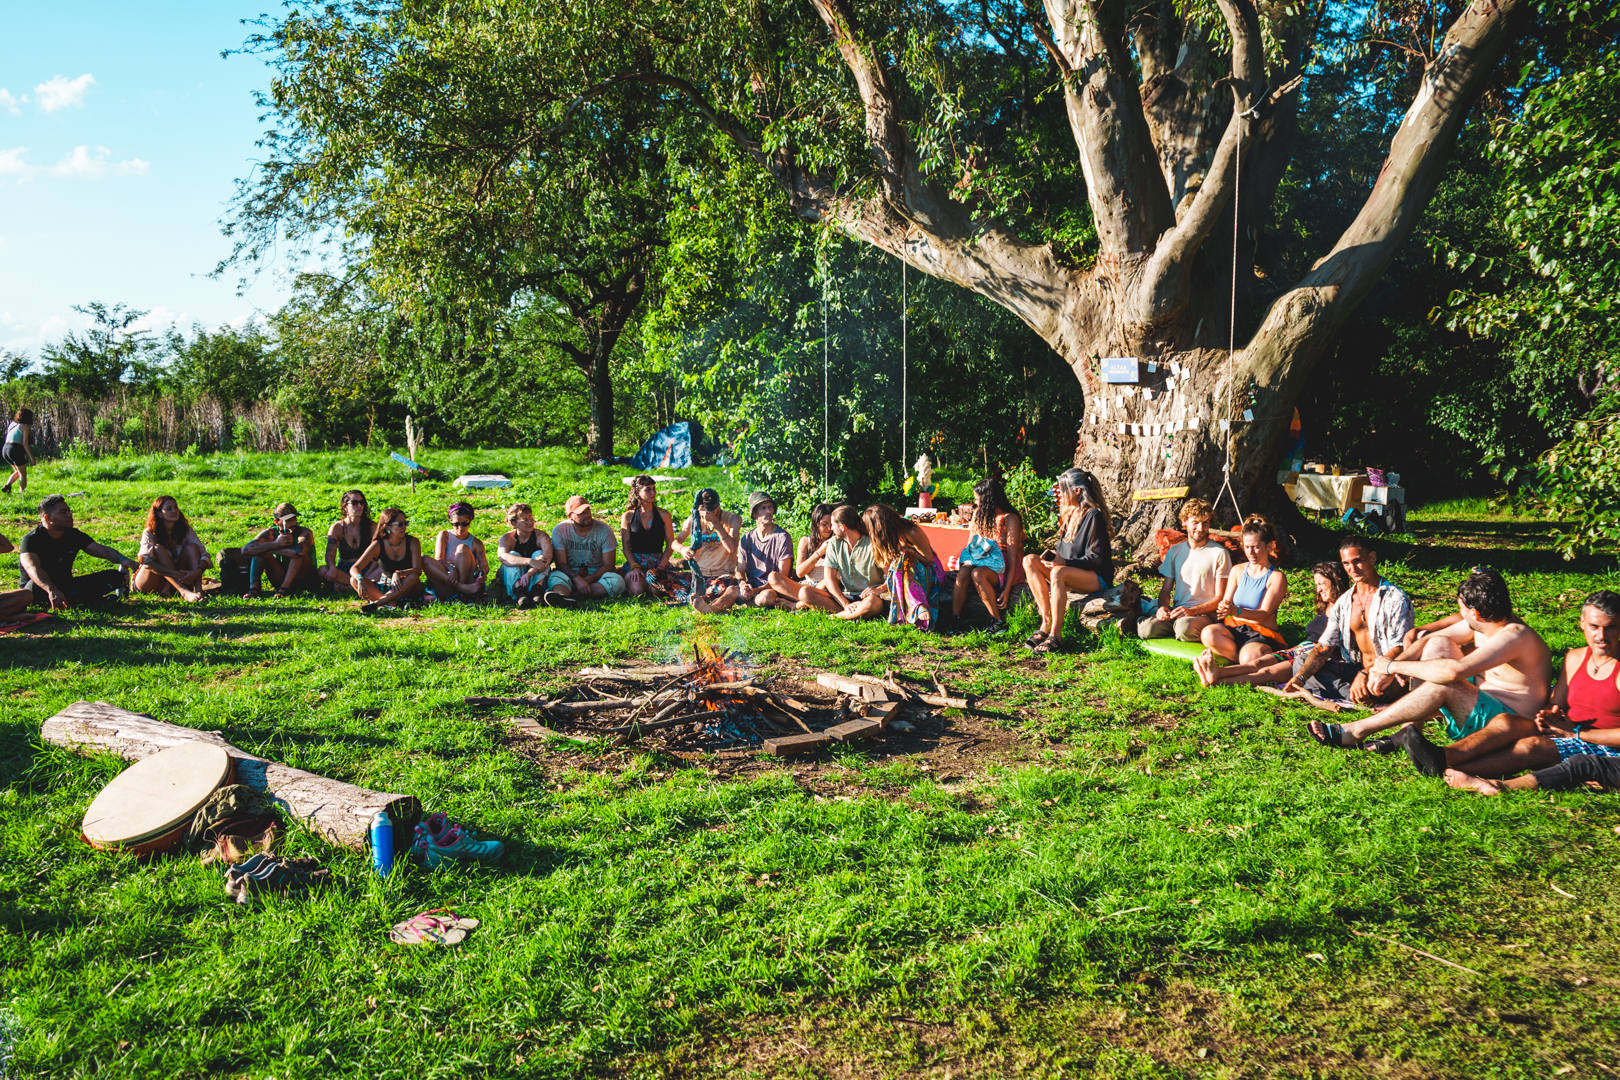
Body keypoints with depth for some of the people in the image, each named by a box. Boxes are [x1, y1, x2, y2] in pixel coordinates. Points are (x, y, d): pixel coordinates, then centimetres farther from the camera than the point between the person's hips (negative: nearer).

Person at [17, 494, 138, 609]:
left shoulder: (74, 535, 4)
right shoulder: (31, 539, -15)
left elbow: (104, 551, -1)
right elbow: (32, 568, -33)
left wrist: (122, 559, -26)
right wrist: (52, 591, -52)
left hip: (67, 586, 6)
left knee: (114, 576, -11)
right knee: (36, 586, -43)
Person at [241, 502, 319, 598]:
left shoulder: (305, 532, -15)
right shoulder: (271, 533, -5)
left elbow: (300, 551, -40)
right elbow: (245, 550, -19)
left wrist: (271, 550, -26)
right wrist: (275, 544, -28)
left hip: (305, 581, -4)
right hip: (280, 579, 4)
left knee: (299, 553, -30)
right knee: (259, 550, -11)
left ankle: (285, 587, -33)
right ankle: (253, 587, -25)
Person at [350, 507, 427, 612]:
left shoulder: (413, 542, -11)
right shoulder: (378, 545, -9)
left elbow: (418, 570, -22)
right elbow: (354, 568, -11)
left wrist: (399, 573, -42)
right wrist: (360, 579, -35)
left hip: (406, 589, -2)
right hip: (384, 587, 2)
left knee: (413, 577, -35)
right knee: (354, 580, -22)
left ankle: (376, 603, -35)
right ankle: (395, 604, -39)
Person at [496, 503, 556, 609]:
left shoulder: (541, 535, -7)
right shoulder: (507, 538, -8)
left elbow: (548, 555, -28)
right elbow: (502, 556, -32)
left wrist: (530, 573, -47)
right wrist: (530, 561, -48)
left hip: (536, 578, 0)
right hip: (512, 582, 0)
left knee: (539, 554, -22)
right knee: (513, 555, -24)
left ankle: (537, 589, -42)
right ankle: (519, 591, -46)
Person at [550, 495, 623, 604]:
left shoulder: (604, 530, -4)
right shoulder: (560, 530, -4)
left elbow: (608, 565, -5)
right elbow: (561, 563, -10)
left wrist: (587, 580, -20)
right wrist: (577, 580, -29)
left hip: (597, 575, 0)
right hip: (570, 574, 0)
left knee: (617, 581, -30)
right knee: (555, 577, -32)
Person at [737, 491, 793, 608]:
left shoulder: (783, 537, -3)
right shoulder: (746, 539, 11)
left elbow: (782, 576, -7)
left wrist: (758, 590, -20)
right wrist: (743, 585, -13)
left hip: (774, 589, -3)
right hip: (751, 589, 3)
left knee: (767, 597, -40)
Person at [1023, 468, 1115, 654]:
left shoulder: (1093, 515, -12)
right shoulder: (1070, 513, 13)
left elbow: (1095, 558, -18)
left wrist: (1065, 562, -29)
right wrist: (1053, 557, -2)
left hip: (1097, 579, -9)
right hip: (1072, 572, 9)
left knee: (1058, 573, -38)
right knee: (1029, 560, -12)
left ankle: (1055, 635, -38)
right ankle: (1046, 622, -22)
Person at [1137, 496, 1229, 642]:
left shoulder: (1219, 553, 0)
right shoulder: (1175, 551, 15)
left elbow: (1219, 597, -2)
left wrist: (1192, 611, -18)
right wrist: (1162, 607, -8)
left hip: (1204, 614, -3)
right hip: (1176, 612, 3)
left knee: (1184, 626, -38)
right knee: (1146, 629, -28)